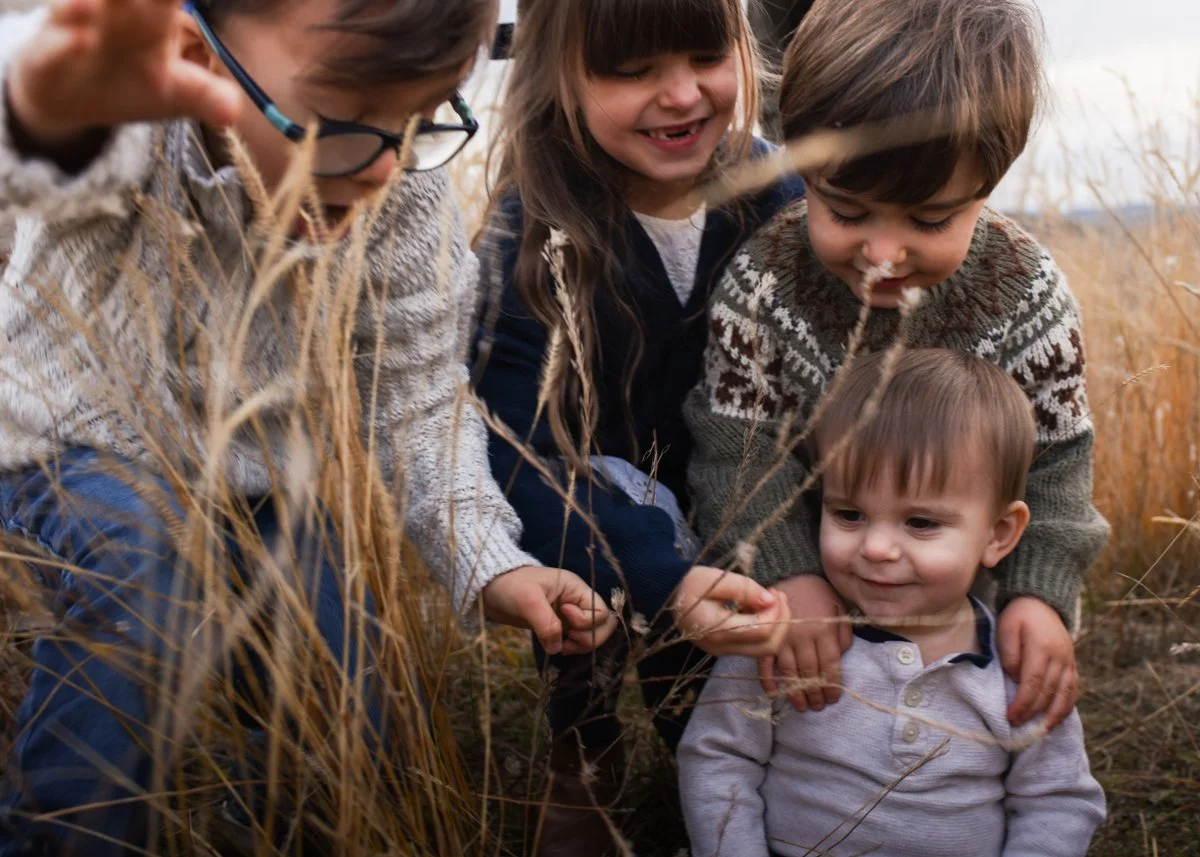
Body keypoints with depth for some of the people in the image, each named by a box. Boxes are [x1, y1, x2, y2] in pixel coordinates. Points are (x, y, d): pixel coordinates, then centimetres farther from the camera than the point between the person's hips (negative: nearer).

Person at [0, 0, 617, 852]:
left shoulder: (410, 204, -21)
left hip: (263, 471, 3)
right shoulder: (132, 121, -33)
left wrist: (488, 557, -28)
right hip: (80, 452, -3)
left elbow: (418, 401, -13)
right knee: (141, 558, -33)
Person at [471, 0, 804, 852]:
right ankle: (583, 767, 25)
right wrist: (662, 581, -46)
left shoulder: (775, 197, -17)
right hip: (590, 524, -3)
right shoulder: (535, 240, -26)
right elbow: (522, 455, -31)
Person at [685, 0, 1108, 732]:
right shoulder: (762, 281, -24)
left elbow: (1055, 462, -13)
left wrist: (1042, 592, -25)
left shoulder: (1028, 295, -21)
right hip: (805, 585, 0)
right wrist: (785, 573, -32)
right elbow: (737, 445, -21)